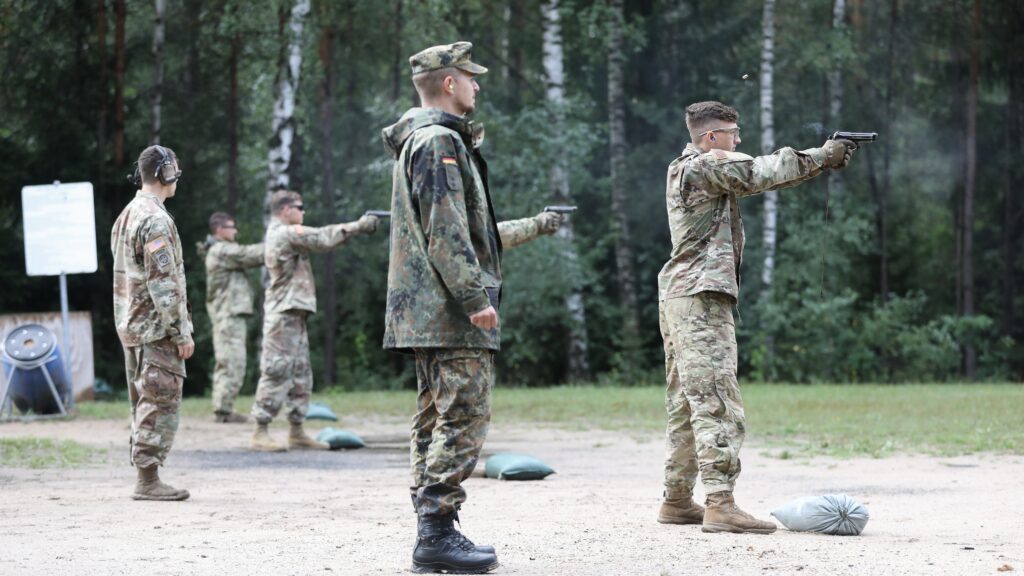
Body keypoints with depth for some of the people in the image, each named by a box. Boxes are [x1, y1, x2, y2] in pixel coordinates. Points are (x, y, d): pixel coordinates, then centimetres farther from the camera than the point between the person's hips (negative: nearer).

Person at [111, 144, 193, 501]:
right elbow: (163, 282, -21)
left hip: (131, 325, 10)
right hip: (157, 328, -10)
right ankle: (148, 480, -8)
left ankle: (146, 474, 15)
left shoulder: (126, 216, 14)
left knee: (145, 403, 13)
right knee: (160, 403, -7)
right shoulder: (155, 220, -16)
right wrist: (181, 333, -18)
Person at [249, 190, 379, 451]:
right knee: (276, 372, -10)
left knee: (300, 374, 11)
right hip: (284, 314, -10)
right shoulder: (286, 233, -12)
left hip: (295, 314, 10)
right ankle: (260, 434, -9)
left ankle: (297, 433, 14)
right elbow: (323, 238, -16)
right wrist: (358, 226, -8)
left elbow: (318, 238, 15)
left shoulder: (281, 234, 20)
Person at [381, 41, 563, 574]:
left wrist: (534, 227, 35)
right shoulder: (440, 141, -12)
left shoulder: (424, 142, 22)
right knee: (464, 418, -10)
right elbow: (446, 232, -20)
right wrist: (476, 297, -22)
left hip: (427, 312, 11)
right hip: (450, 310, -11)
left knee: (435, 420, 11)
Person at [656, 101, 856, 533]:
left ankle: (677, 501, 18)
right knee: (716, 404, -15)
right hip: (701, 298, -11)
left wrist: (822, 159, 8)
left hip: (678, 298, 11)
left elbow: (757, 177, 17)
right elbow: (761, 172, -15)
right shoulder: (704, 166, -10)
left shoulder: (685, 170, 19)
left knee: (686, 407, 14)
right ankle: (720, 505, -21)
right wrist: (821, 157, -5)